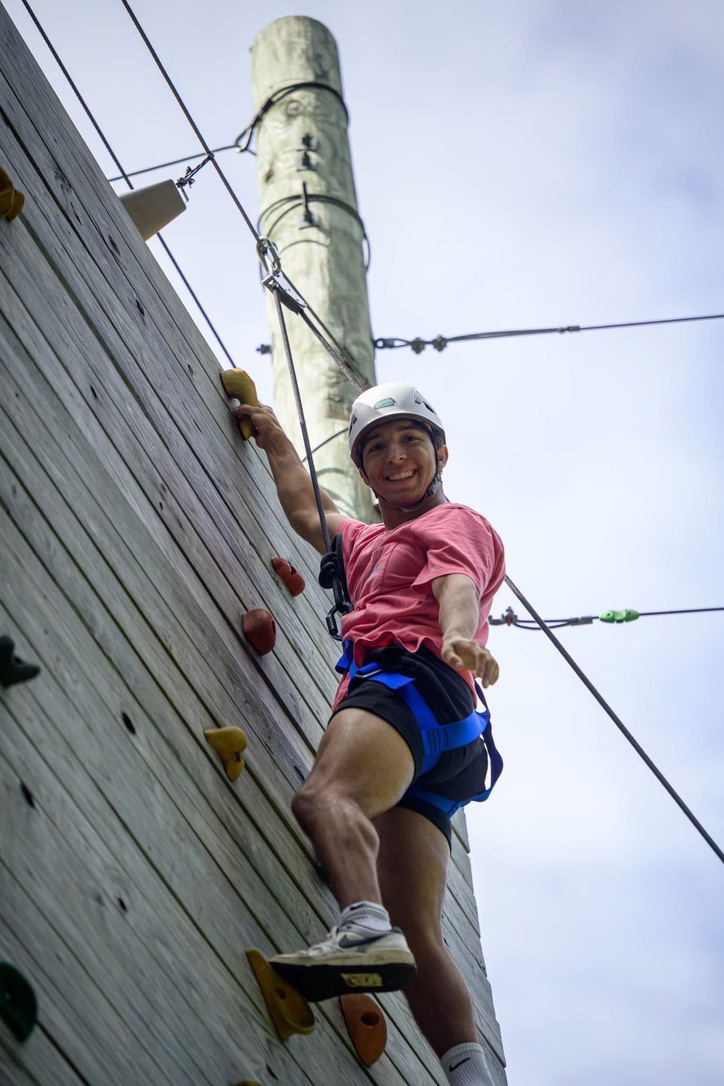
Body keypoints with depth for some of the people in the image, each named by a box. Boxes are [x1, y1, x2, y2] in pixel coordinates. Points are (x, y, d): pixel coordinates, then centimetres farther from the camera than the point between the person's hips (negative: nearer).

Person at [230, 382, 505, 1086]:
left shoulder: (457, 523, 15)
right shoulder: (371, 543, 42)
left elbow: (459, 583, -8)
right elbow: (306, 511, 59)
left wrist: (460, 635, -29)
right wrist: (274, 439, 63)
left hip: (411, 676, -8)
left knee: (324, 795, -38)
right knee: (419, 937, -7)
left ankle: (366, 929, -62)